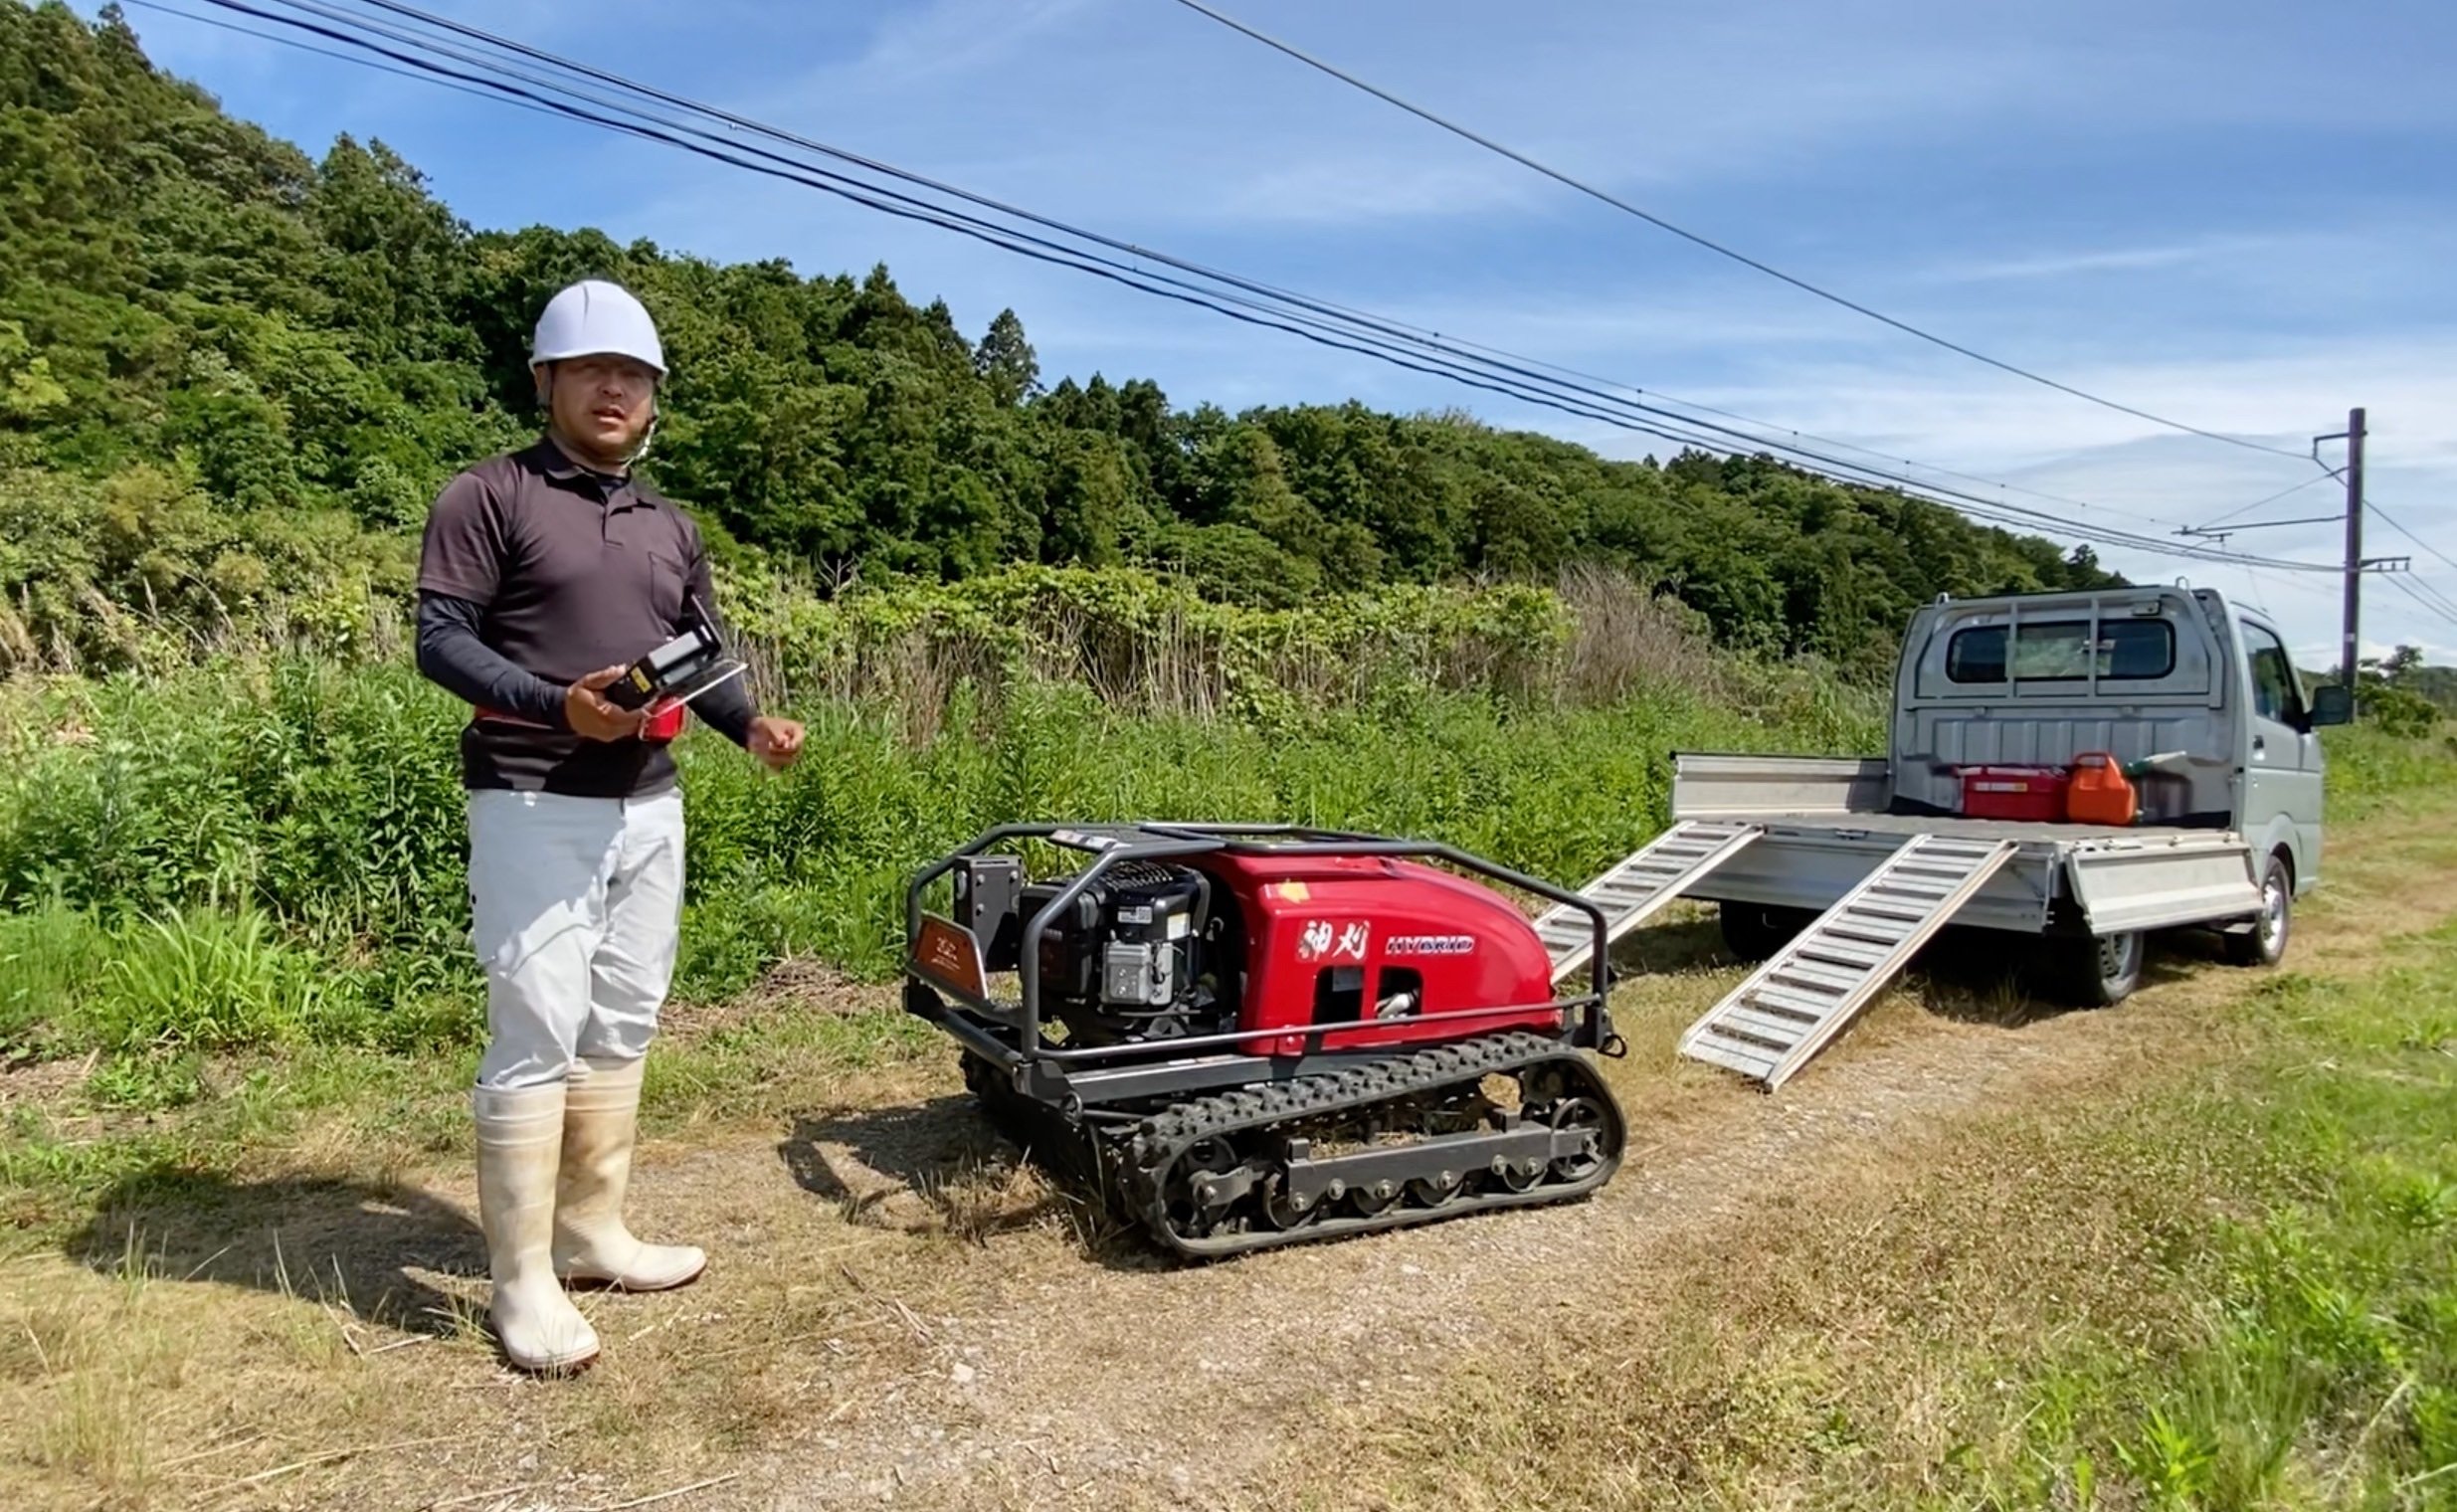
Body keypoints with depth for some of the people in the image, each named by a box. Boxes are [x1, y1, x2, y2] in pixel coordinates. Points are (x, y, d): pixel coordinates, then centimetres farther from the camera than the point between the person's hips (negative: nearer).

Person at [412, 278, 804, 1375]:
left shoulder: (669, 527, 16)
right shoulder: (489, 497, -3)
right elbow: (439, 638, -9)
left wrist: (752, 725, -3)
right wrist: (558, 706, -23)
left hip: (650, 808, 7)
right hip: (535, 807, -7)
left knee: (622, 1026, 11)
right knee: (538, 1032, -6)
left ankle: (591, 1232, 25)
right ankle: (521, 1282, 6)